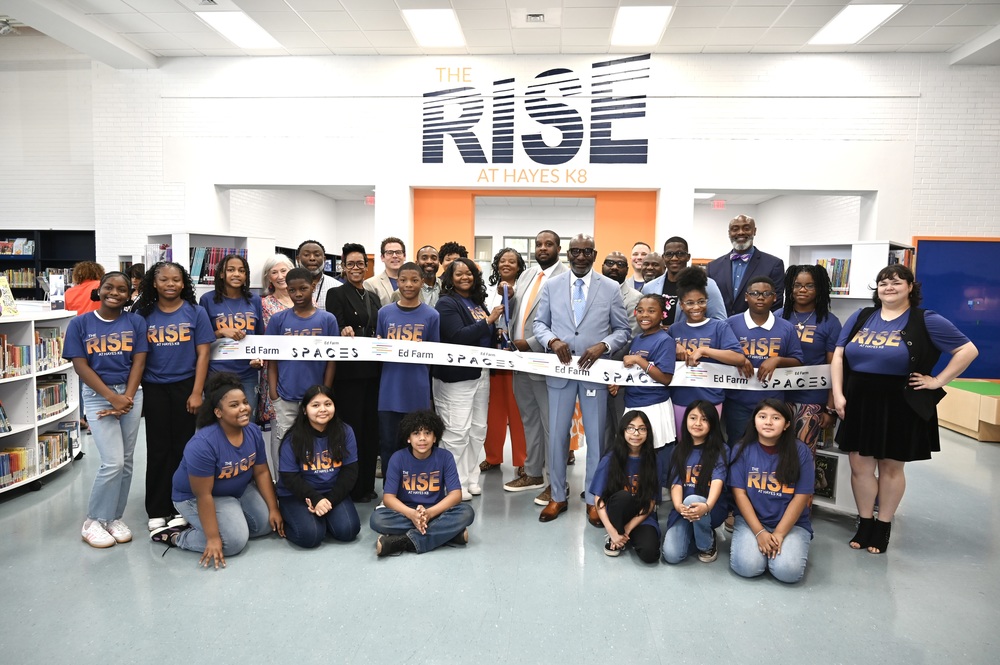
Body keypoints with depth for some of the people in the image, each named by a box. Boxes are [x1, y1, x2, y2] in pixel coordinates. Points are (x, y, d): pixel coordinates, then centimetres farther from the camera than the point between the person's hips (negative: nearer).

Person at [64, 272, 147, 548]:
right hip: (97, 396, -2)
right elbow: (81, 366, -5)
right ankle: (93, 522, 9)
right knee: (113, 462, -10)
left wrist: (127, 398, -10)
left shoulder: (136, 322, 3)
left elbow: (139, 362, 0)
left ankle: (115, 517, 21)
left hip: (131, 394, 2)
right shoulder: (80, 324, 0)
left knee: (126, 461, 5)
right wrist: (112, 397, -13)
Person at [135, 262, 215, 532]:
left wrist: (197, 392, -8)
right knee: (158, 449, 8)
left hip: (185, 386, -1)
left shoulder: (195, 313, -1)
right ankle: (157, 510, 18)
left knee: (182, 448, 6)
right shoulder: (144, 314, 3)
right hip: (154, 388, 1)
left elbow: (203, 353, -3)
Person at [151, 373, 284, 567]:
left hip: (240, 490, 8)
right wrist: (213, 538, -28)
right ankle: (177, 536, -1)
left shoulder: (253, 432, -11)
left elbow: (262, 472, -2)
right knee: (234, 541, -23)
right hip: (196, 496, -8)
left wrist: (274, 509, -5)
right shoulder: (203, 444, -32)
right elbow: (203, 495, -29)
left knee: (268, 524, -2)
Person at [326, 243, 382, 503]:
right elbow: (335, 331, -12)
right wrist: (344, 332, -32)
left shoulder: (373, 297, 16)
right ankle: (351, 487, 12)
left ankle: (368, 483, 21)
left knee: (371, 427, 10)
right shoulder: (336, 295, -2)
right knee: (351, 426, 0)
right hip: (349, 371, -6)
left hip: (372, 371, 6)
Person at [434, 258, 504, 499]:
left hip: (481, 373, 7)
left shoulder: (478, 303, 12)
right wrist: (488, 320, -22)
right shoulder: (447, 303, -8)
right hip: (456, 375, -7)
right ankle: (456, 484, 9)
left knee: (478, 429, 12)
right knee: (457, 431, -3)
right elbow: (458, 337, -20)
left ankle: (471, 477, 25)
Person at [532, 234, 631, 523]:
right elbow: (539, 323, 7)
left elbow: (623, 330, 3)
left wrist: (602, 346, -16)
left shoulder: (611, 288, 2)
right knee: (557, 435, 7)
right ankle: (557, 497, 24)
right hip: (560, 370, 1)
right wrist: (552, 341, -14)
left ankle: (593, 500, 23)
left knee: (596, 436, 8)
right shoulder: (551, 285, 5)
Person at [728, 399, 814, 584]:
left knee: (788, 571, -23)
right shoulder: (743, 450, -5)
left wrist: (779, 533, -13)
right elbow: (739, 493, -6)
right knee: (747, 567, -23)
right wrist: (759, 532, -14)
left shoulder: (800, 451, -7)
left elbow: (801, 497, -7)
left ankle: (795, 547, 10)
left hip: (791, 523, 0)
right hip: (751, 521, 0)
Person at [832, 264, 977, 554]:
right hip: (858, 403, 3)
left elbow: (968, 350, -3)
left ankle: (883, 527, 24)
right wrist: (838, 395, -3)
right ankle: (865, 524, 23)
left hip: (900, 406, -3)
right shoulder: (860, 317, 7)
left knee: (891, 467, 10)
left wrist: (938, 381, -8)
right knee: (859, 466, 7)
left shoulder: (926, 321, -3)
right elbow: (838, 356, 6)